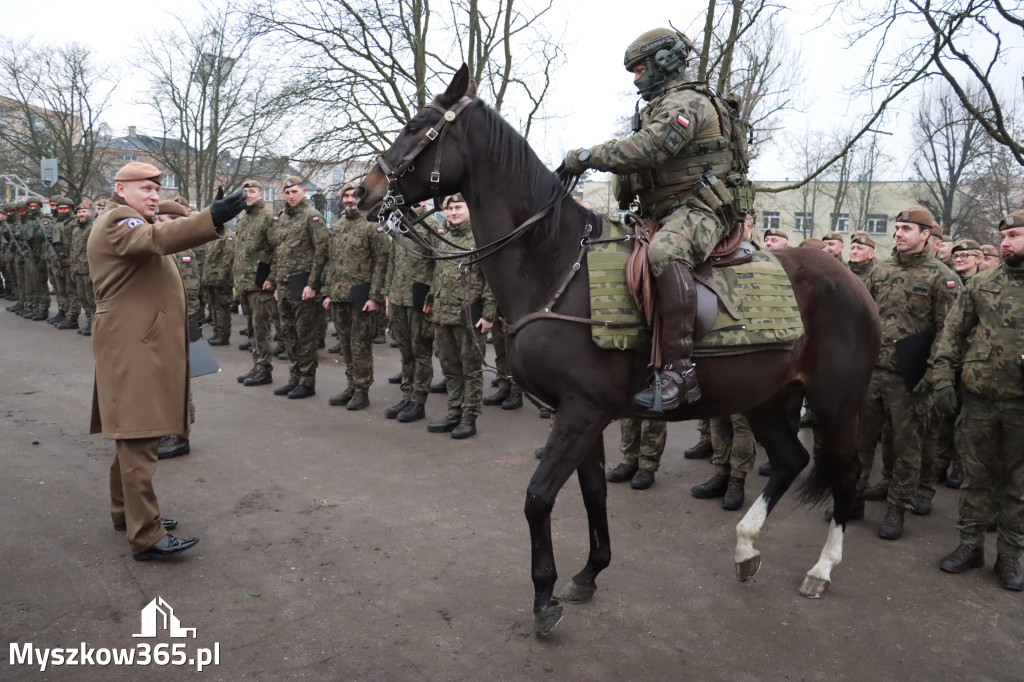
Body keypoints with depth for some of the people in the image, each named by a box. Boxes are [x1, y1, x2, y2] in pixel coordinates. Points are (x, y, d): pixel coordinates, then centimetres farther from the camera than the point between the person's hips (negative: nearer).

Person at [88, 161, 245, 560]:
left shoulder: (131, 223, 24)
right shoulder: (117, 221, -11)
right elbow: (156, 239, -32)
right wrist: (212, 219, -45)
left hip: (140, 345, 11)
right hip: (133, 347, -11)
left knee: (132, 435, 17)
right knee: (139, 439, -13)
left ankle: (126, 511, 29)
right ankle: (146, 536, -13)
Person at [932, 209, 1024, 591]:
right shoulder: (981, 284, 5)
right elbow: (953, 332, 3)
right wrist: (943, 380, -7)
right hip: (978, 396, 1)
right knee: (975, 475, 10)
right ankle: (970, 545, 23)